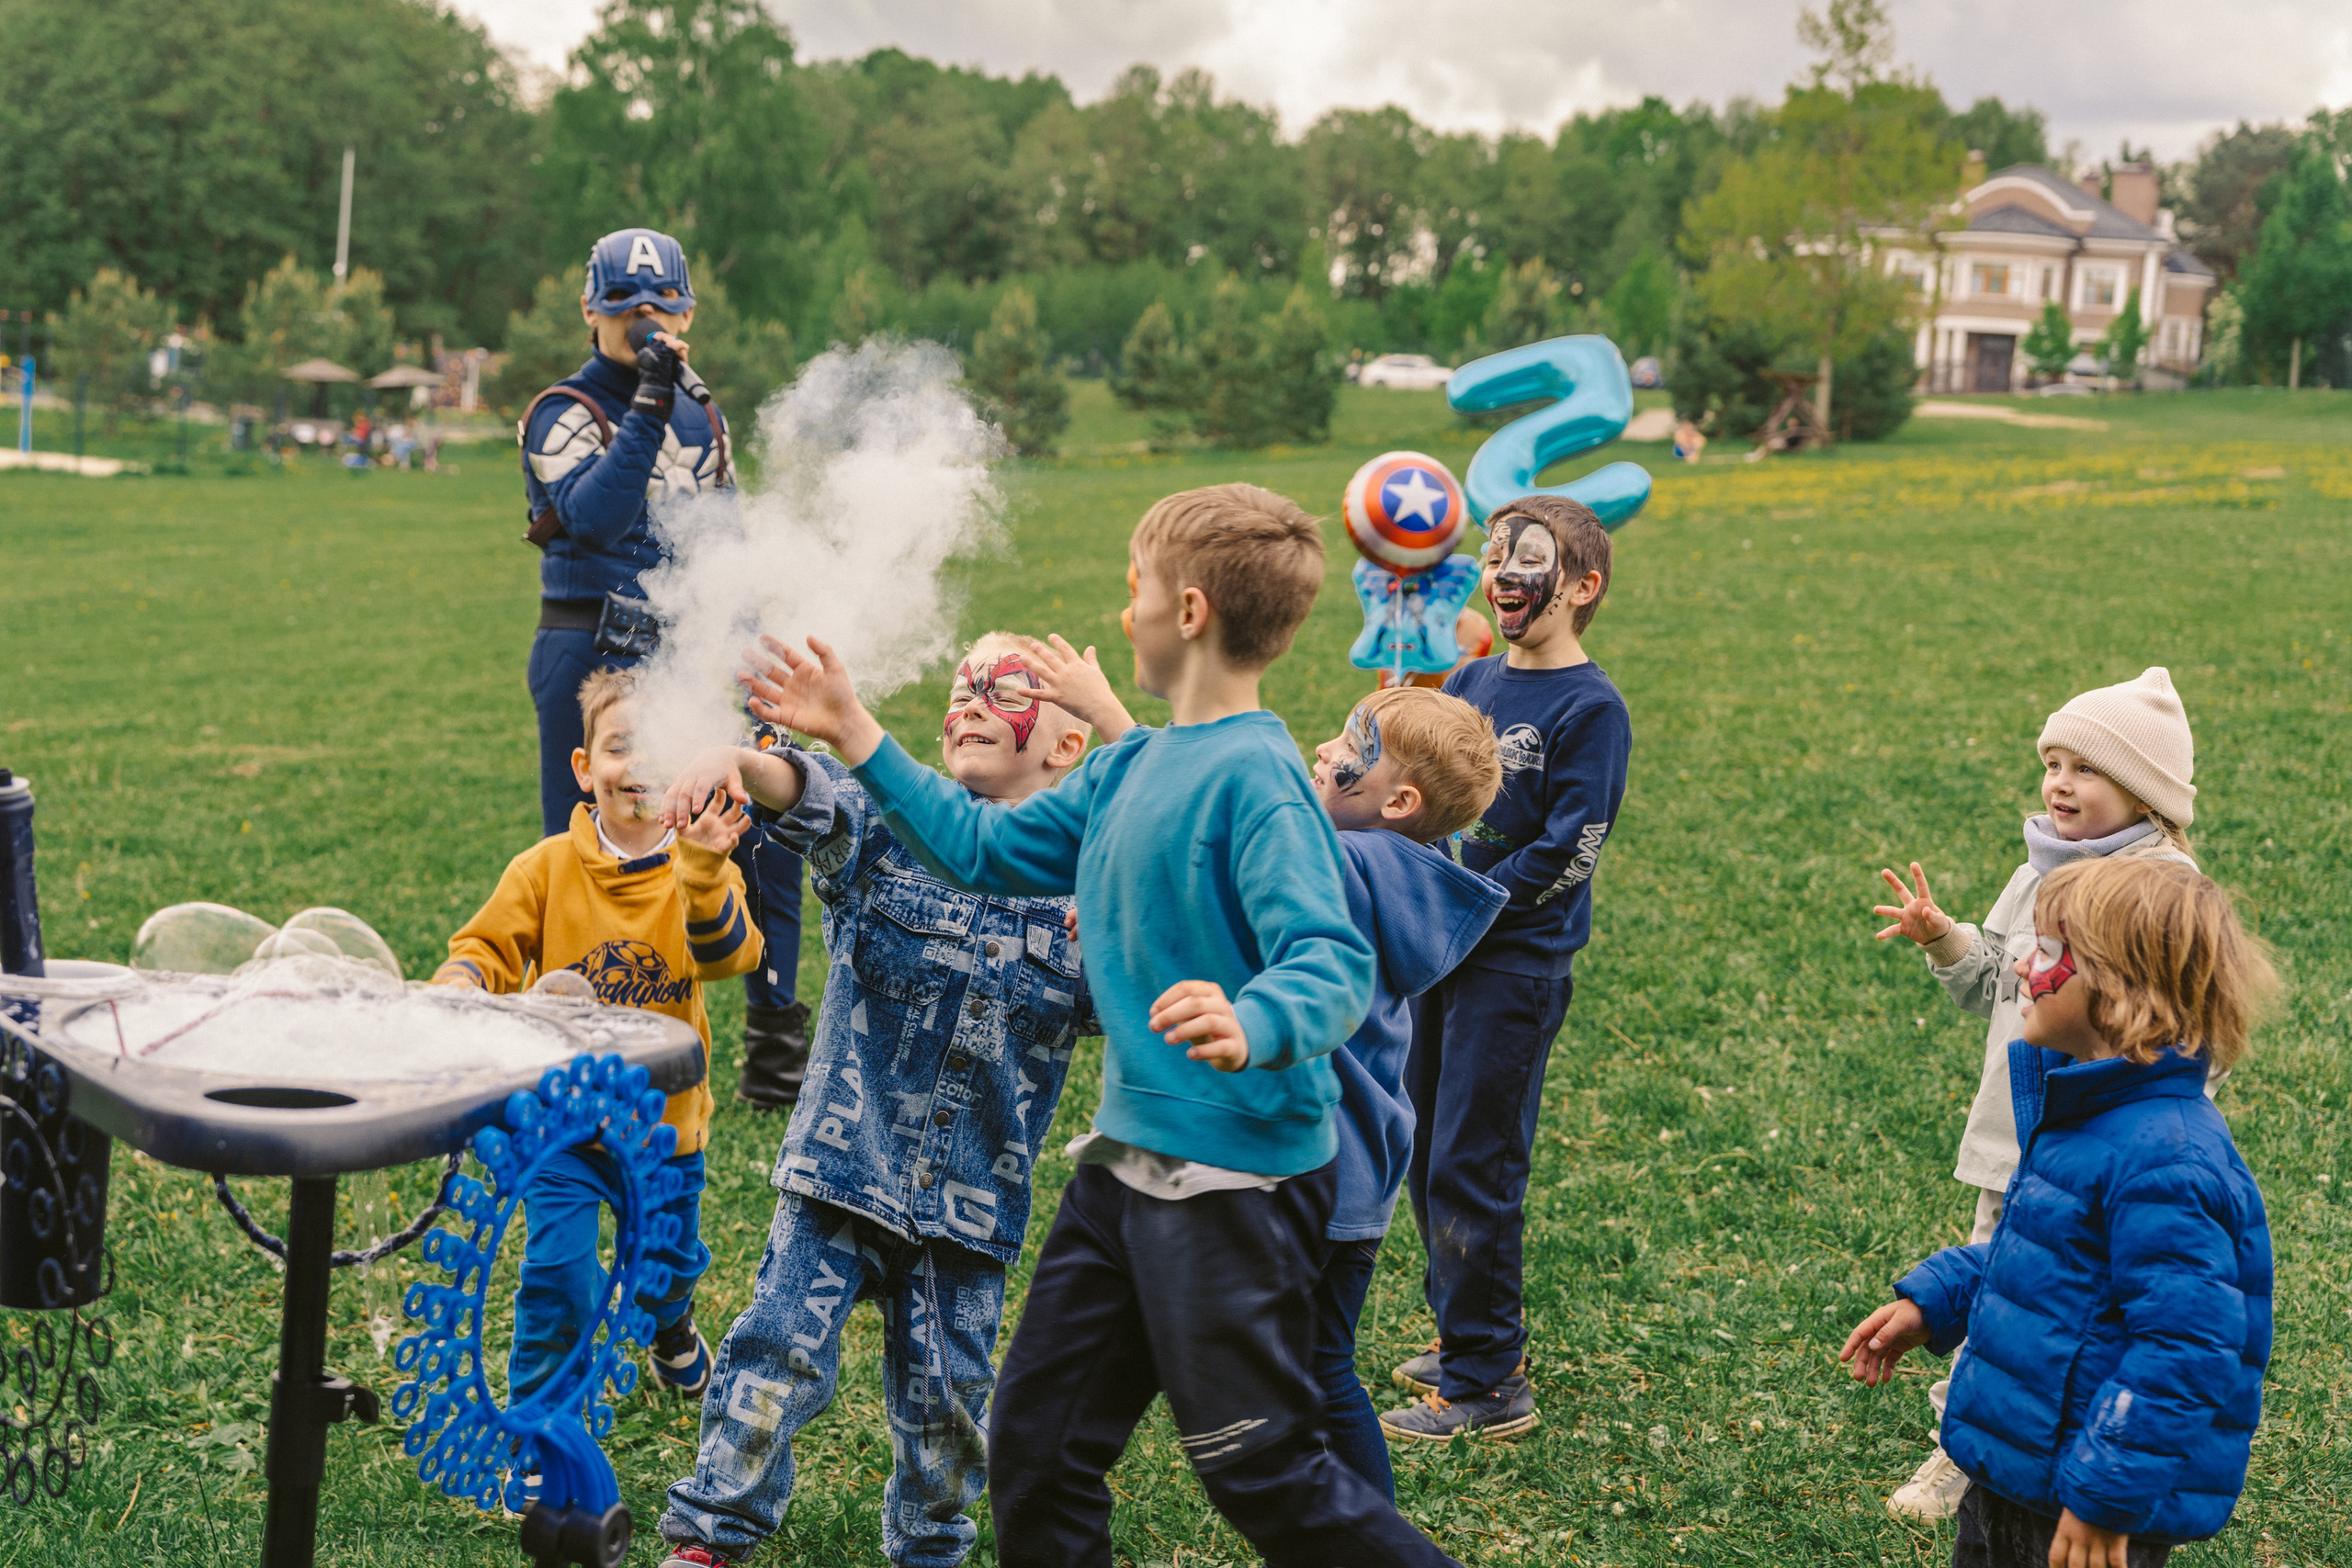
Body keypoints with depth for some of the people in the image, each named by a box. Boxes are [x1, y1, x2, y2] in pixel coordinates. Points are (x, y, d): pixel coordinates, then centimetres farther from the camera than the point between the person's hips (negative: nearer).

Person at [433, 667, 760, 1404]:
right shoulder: (547, 867, -8)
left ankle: (671, 1332, 57)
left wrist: (702, 870, -46)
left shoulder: (703, 872, -10)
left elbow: (726, 954, -28)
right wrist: (460, 982, -27)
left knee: (669, 1264, 21)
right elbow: (492, 945, -3)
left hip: (665, 1121, 1)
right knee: (558, 1280, -7)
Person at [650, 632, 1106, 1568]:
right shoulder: (895, 820, -1)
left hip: (975, 1184, 1)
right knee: (784, 1339, -6)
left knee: (946, 1381, 9)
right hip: (848, 1149, -1)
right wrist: (739, 763, -42)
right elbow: (816, 798, -21)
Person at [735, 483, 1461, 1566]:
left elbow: (1336, 962, -27)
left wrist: (1252, 1028, -48)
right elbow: (986, 851, 18)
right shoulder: (1130, 765, 9)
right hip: (1126, 1162, 9)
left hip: (1237, 1178, -9)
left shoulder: (1255, 778, -18)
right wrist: (854, 735, 17)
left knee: (1261, 1471, 2)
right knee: (1035, 1443, 14)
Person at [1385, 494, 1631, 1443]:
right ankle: (1466, 1336, 30)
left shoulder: (1590, 707, -11)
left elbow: (1568, 852, -16)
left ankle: (1487, 1384, 5)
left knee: (1472, 1169, -5)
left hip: (1516, 965, -7)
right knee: (1430, 1156, 14)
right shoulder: (1470, 683, 10)